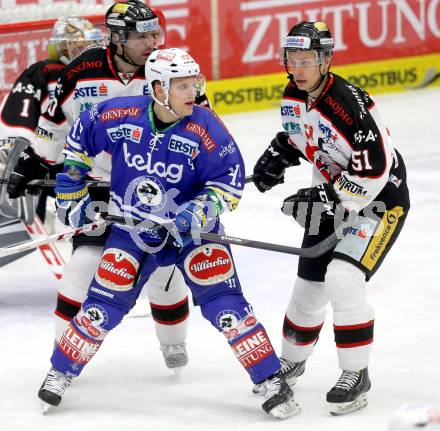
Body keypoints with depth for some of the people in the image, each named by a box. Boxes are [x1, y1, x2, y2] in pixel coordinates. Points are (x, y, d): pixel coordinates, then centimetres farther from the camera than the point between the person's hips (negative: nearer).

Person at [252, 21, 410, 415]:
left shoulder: (352, 105, -30)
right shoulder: (292, 98, -5)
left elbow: (374, 171, -30)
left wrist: (326, 200, -28)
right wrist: (278, 155, -2)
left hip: (381, 198, -8)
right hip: (333, 194, 8)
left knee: (344, 276, -23)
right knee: (310, 283, 14)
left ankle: (357, 375, -11)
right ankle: (292, 361, 38)